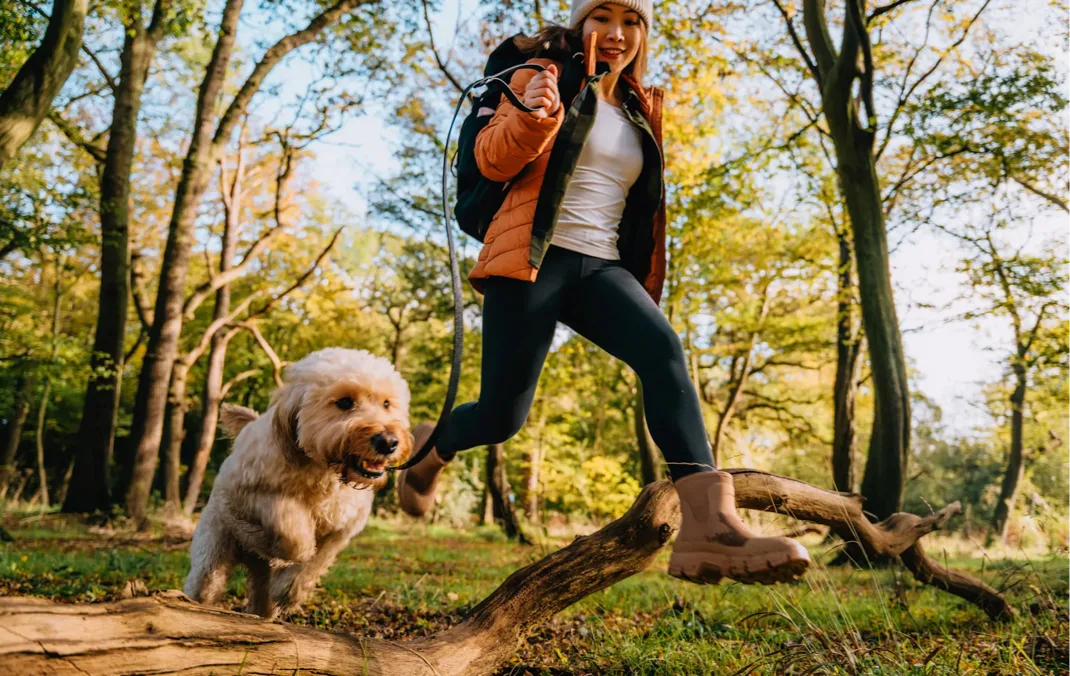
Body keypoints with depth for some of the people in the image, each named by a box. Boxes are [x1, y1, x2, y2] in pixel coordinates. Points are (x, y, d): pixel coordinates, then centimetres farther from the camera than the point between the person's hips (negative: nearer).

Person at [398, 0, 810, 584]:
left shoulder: (641, 109, 22)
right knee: (500, 417, -4)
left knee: (664, 350, -27)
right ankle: (430, 447, 32)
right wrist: (533, 116, -21)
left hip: (603, 267, 4)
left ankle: (708, 523, -39)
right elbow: (492, 161, -3)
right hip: (535, 259, -4)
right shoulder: (545, 76, 6)